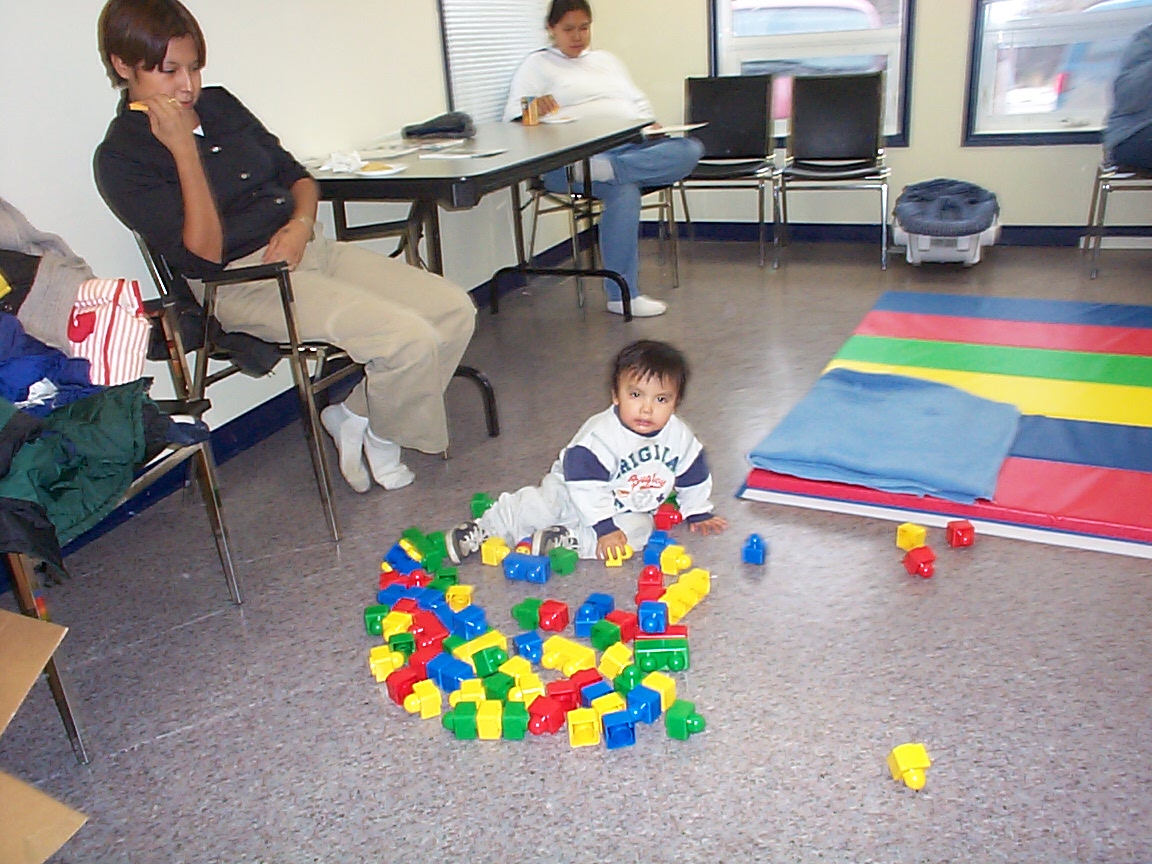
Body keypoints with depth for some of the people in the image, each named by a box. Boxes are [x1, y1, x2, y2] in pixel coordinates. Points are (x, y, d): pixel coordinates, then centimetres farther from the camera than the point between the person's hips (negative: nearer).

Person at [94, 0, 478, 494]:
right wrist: (183, 149, -19)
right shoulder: (121, 158, -7)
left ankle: (354, 416, 6)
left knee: (455, 310, -6)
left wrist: (301, 223, -2)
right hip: (243, 281, -8)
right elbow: (203, 257, -16)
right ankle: (380, 436, 5)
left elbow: (297, 175, 20)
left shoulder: (219, 105, 14)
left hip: (306, 246, 8)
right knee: (410, 340, -25)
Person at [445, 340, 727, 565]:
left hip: (629, 510, 4)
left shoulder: (680, 436, -14)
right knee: (533, 507, -20)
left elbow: (694, 476, 4)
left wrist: (699, 513, 8)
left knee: (640, 529, -25)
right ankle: (482, 529, 1)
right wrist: (605, 528, -32)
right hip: (571, 492, -3)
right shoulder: (600, 434, -29)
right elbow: (587, 486, -31)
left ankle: (566, 539, -26)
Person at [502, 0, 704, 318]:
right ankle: (622, 295, -31)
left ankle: (605, 171, -42)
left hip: (634, 147, 6)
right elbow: (512, 114, 0)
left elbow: (640, 103, 29)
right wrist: (535, 107, -24)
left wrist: (649, 124, 5)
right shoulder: (537, 65, 13)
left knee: (690, 149, -23)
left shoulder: (606, 60, 31)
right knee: (623, 190, -37)